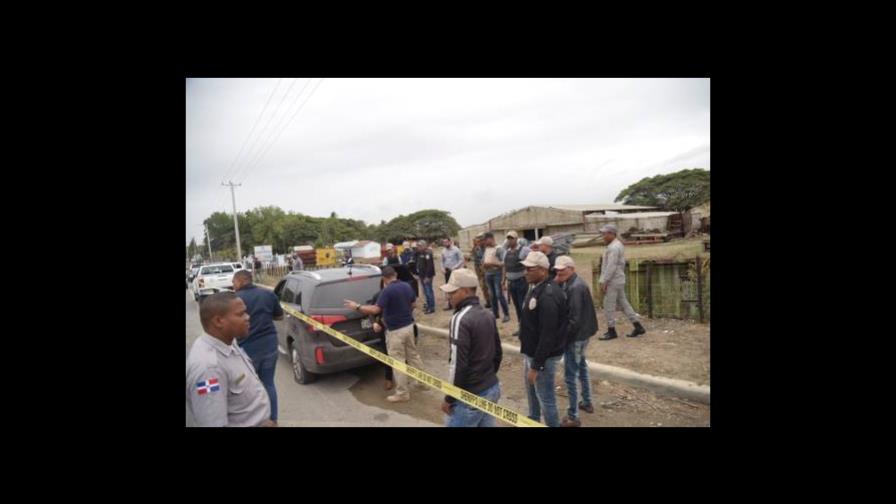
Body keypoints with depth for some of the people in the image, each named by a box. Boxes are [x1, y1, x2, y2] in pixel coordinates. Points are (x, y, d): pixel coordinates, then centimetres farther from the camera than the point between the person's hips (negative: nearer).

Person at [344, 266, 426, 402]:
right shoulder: (407, 286, 3)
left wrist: (357, 307, -17)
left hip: (395, 330, -7)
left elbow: (376, 309, -26)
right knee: (413, 355, 21)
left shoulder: (387, 290, -20)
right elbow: (413, 304, 15)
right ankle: (422, 382, 34)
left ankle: (402, 393, 9)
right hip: (409, 326, 8)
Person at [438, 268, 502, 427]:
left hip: (470, 396, -8)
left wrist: (449, 398, -12)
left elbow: (458, 364, -22)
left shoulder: (460, 319, -20)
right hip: (492, 388, 8)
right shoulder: (488, 315, 6)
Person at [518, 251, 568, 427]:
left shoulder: (547, 296, -27)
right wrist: (530, 359, 18)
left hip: (543, 356, -10)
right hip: (531, 351, 10)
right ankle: (533, 421, 48)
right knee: (532, 391, 27)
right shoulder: (535, 288, 5)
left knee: (545, 398, 3)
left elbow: (547, 335, -27)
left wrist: (536, 365, -24)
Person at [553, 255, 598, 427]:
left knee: (570, 375, -1)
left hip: (575, 336, -10)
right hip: (582, 334, 11)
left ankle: (573, 417, 10)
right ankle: (587, 402, 43)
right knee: (581, 367, 25)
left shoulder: (575, 287, -24)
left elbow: (574, 319, -26)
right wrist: (557, 283, -7)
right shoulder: (570, 283, 7)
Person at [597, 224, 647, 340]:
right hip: (618, 280, 10)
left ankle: (611, 331, 7)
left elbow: (611, 267, -23)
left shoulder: (613, 248, -18)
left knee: (608, 305, -1)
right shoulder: (618, 245, 14)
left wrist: (604, 282, -21)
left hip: (613, 281, -10)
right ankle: (638, 327, 16)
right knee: (623, 304, 13)